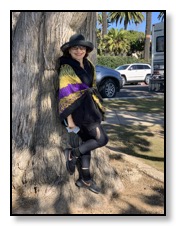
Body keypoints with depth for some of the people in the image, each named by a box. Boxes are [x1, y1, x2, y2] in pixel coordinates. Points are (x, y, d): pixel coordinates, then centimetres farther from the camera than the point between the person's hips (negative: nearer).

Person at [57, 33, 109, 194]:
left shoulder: (89, 65, 9)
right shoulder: (66, 69, -14)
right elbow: (65, 95, -17)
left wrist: (98, 105, 18)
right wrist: (69, 120, -20)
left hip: (89, 107, 8)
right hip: (79, 110, -8)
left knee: (88, 141, 11)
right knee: (102, 139, -7)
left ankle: (85, 179, 22)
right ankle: (72, 154, 7)